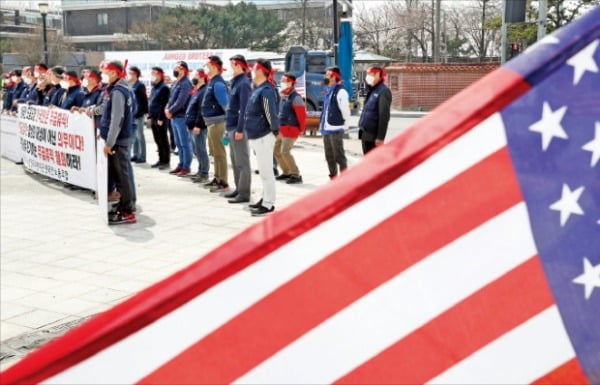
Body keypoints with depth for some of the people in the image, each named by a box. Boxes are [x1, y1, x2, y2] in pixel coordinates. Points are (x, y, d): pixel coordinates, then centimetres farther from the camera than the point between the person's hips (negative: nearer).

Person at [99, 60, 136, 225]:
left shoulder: (117, 91, -17)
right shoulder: (125, 88, 13)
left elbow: (116, 119, -22)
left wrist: (109, 143, -21)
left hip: (117, 140, -10)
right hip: (122, 138, 10)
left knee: (121, 175, -6)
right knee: (120, 174, 16)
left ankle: (127, 212, -3)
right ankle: (123, 206, 25)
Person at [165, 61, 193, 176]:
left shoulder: (185, 84, -14)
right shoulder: (175, 83, 16)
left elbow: (180, 102, -21)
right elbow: (171, 98, 18)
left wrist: (170, 111, -13)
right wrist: (167, 108, 1)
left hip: (181, 117, -10)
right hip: (174, 117, 10)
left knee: (185, 143, -3)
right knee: (178, 143, 15)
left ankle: (186, 167, 1)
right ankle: (181, 164, 23)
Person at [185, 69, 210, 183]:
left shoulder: (204, 91, -14)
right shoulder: (196, 91, 19)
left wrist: (198, 125, -23)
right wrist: (189, 123, 19)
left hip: (199, 127, -10)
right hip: (192, 126, 10)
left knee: (200, 150, -6)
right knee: (196, 150, 15)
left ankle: (204, 174, -1)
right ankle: (200, 171, 24)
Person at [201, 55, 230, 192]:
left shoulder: (218, 83, -17)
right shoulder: (212, 82, 15)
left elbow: (225, 103, -22)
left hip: (217, 122, -11)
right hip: (212, 122, 11)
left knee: (219, 152, -7)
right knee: (215, 152, 17)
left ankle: (223, 182, -3)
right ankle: (217, 179, 27)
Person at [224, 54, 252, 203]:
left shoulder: (244, 83, -12)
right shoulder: (236, 82, 17)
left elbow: (244, 109, -19)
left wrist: (240, 129, -22)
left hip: (238, 128, -10)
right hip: (232, 127, 10)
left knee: (242, 162, -6)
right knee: (235, 161, 15)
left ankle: (244, 193, -4)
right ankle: (239, 189, 24)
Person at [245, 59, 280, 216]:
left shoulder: (266, 90, -17)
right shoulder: (258, 89, 14)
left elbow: (271, 113, -20)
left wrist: (275, 131, -17)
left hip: (263, 137, -10)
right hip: (257, 136, 10)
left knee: (266, 171, -6)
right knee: (263, 170, 16)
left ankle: (268, 204, -3)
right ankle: (266, 199, 25)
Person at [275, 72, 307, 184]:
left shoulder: (295, 97, -16)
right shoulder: (283, 96, 13)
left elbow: (302, 115, -18)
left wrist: (301, 129, -10)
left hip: (291, 129, -10)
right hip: (282, 129, 10)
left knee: (285, 151, -16)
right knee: (277, 150, 12)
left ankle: (296, 175, -6)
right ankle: (287, 172, 25)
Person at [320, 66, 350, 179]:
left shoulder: (340, 91, -13)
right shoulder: (329, 91, 17)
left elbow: (345, 110, -16)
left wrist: (345, 126, -10)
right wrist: (323, 125, 16)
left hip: (336, 129, -10)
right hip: (327, 129, 10)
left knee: (339, 155, -7)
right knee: (329, 156, 16)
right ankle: (333, 178, 26)